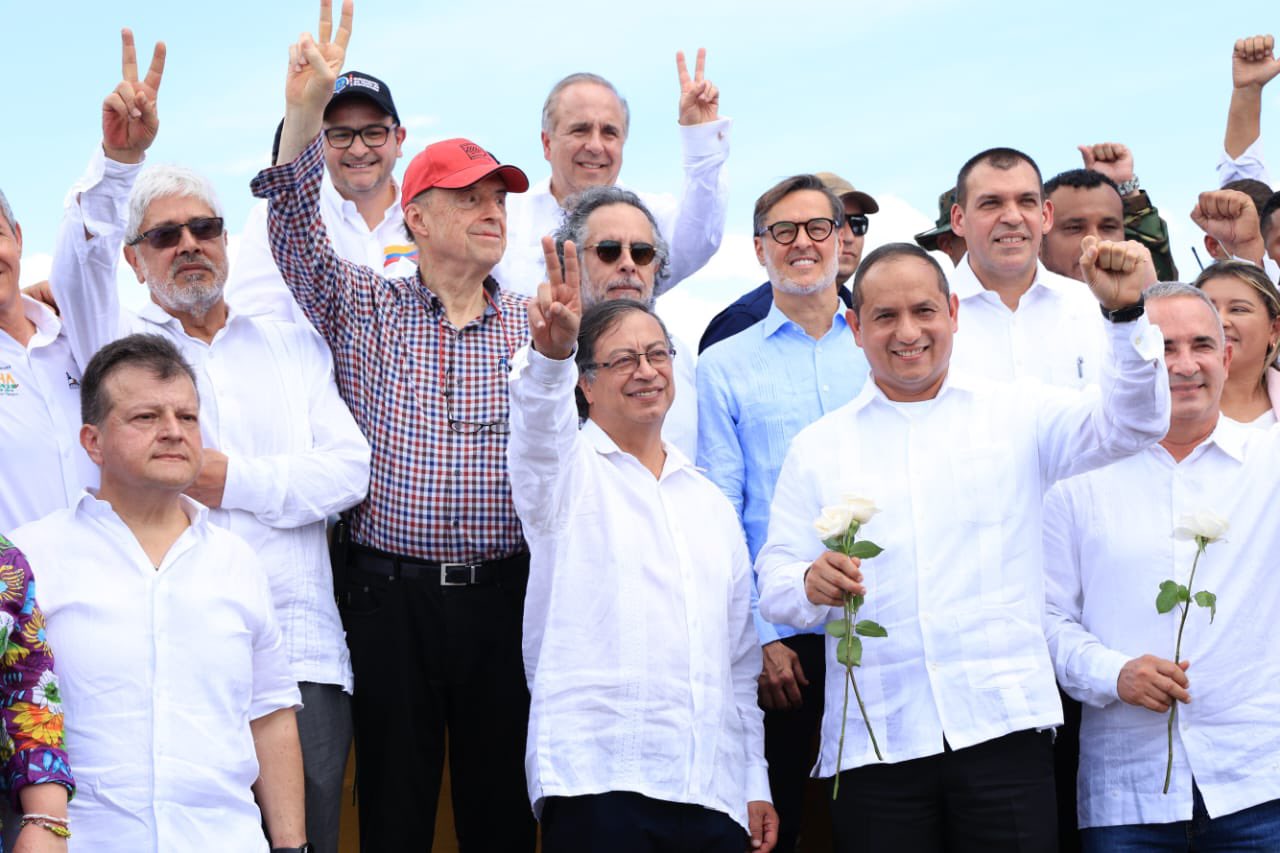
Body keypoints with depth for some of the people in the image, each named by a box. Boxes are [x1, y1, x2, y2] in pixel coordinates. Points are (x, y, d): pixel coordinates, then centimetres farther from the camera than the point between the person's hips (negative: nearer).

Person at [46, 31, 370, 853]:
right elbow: (78, 263, -6)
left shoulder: (292, 344, 20)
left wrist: (239, 481, -5)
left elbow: (350, 468, 9)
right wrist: (119, 161, -22)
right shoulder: (119, 344, 16)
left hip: (299, 651, 1)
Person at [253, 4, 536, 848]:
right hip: (390, 594, 0)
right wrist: (305, 112, -19)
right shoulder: (363, 309, 6)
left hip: (502, 593, 1)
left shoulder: (536, 323, 7)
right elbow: (295, 227, -8)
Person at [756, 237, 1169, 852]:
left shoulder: (1017, 414, 10)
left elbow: (1131, 424, -2)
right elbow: (774, 583, 8)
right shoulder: (817, 448, 13)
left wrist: (1126, 312, -18)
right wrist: (811, 585, -16)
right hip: (874, 744, 1)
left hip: (1003, 728, -1)